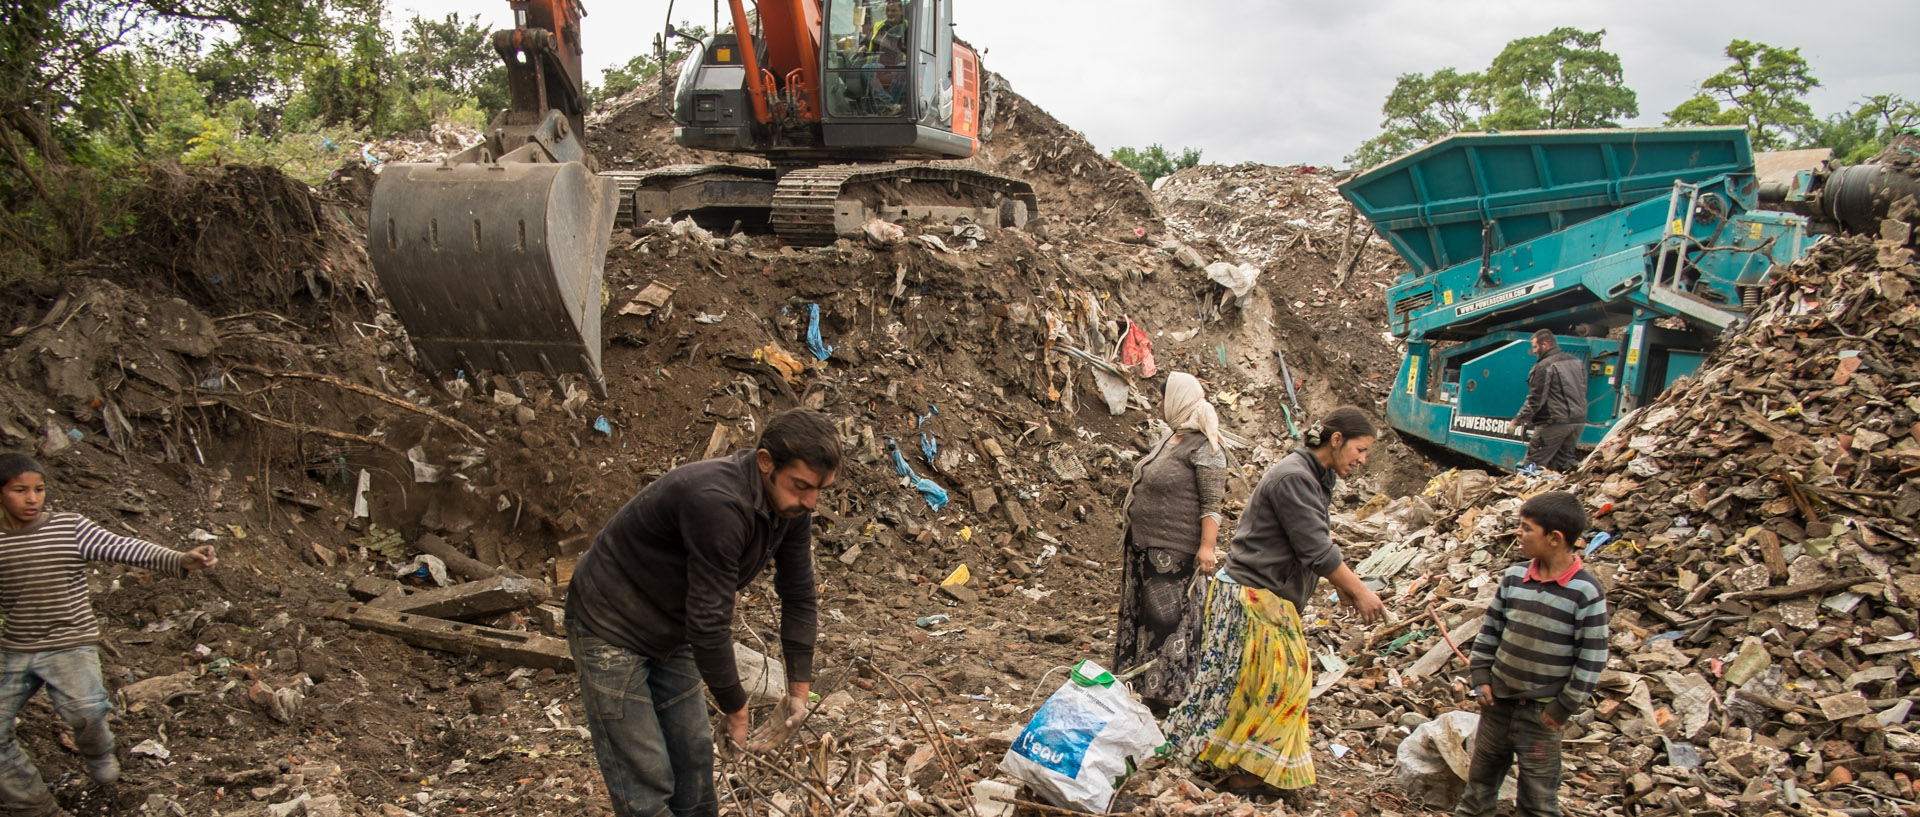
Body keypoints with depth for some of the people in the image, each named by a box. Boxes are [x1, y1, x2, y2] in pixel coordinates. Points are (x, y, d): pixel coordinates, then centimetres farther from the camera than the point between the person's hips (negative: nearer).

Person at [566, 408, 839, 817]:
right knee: (646, 780, -3)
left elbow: (799, 596, 1)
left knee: (694, 755, 14)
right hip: (611, 630, -8)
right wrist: (736, 709, -19)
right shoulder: (718, 504, -37)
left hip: (671, 630, 8)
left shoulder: (790, 504, -10)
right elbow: (709, 622, -31)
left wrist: (799, 688, 1)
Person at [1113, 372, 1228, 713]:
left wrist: (1207, 546, -27)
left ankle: (1165, 696, 5)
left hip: (1172, 551, -10)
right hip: (1142, 544, 10)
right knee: (1138, 611, 15)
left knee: (1165, 618, -5)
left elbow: (1211, 504, -18)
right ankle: (1138, 683, 27)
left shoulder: (1205, 448, -15)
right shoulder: (1169, 439, 13)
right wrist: (1130, 531, 24)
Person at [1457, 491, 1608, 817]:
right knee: (1482, 773, 19)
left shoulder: (1586, 593, -16)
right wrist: (1481, 676, 3)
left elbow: (1592, 659, -13)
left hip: (1542, 710, -4)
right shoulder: (1513, 578, -3)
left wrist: (1564, 707, -11)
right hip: (1498, 700, 4)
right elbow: (1490, 629, 8)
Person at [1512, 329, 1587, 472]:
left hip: (1555, 423, -8)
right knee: (1565, 461, 15)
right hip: (1579, 421, 8)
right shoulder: (1577, 362, 14)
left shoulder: (1544, 367, -11)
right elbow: (1583, 392, 20)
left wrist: (1518, 419, -5)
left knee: (1532, 465, -5)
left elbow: (1536, 399, -14)